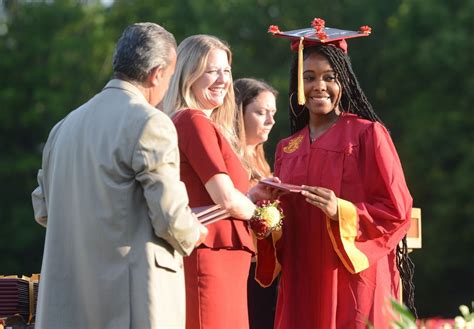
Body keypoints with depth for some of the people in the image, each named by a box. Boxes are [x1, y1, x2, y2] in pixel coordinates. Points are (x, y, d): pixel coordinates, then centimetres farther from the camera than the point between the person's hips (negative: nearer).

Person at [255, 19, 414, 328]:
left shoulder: (367, 134, -2)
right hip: (302, 285, 5)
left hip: (354, 283, -5)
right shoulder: (287, 150, 14)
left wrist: (342, 212, -19)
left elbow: (397, 211, -5)